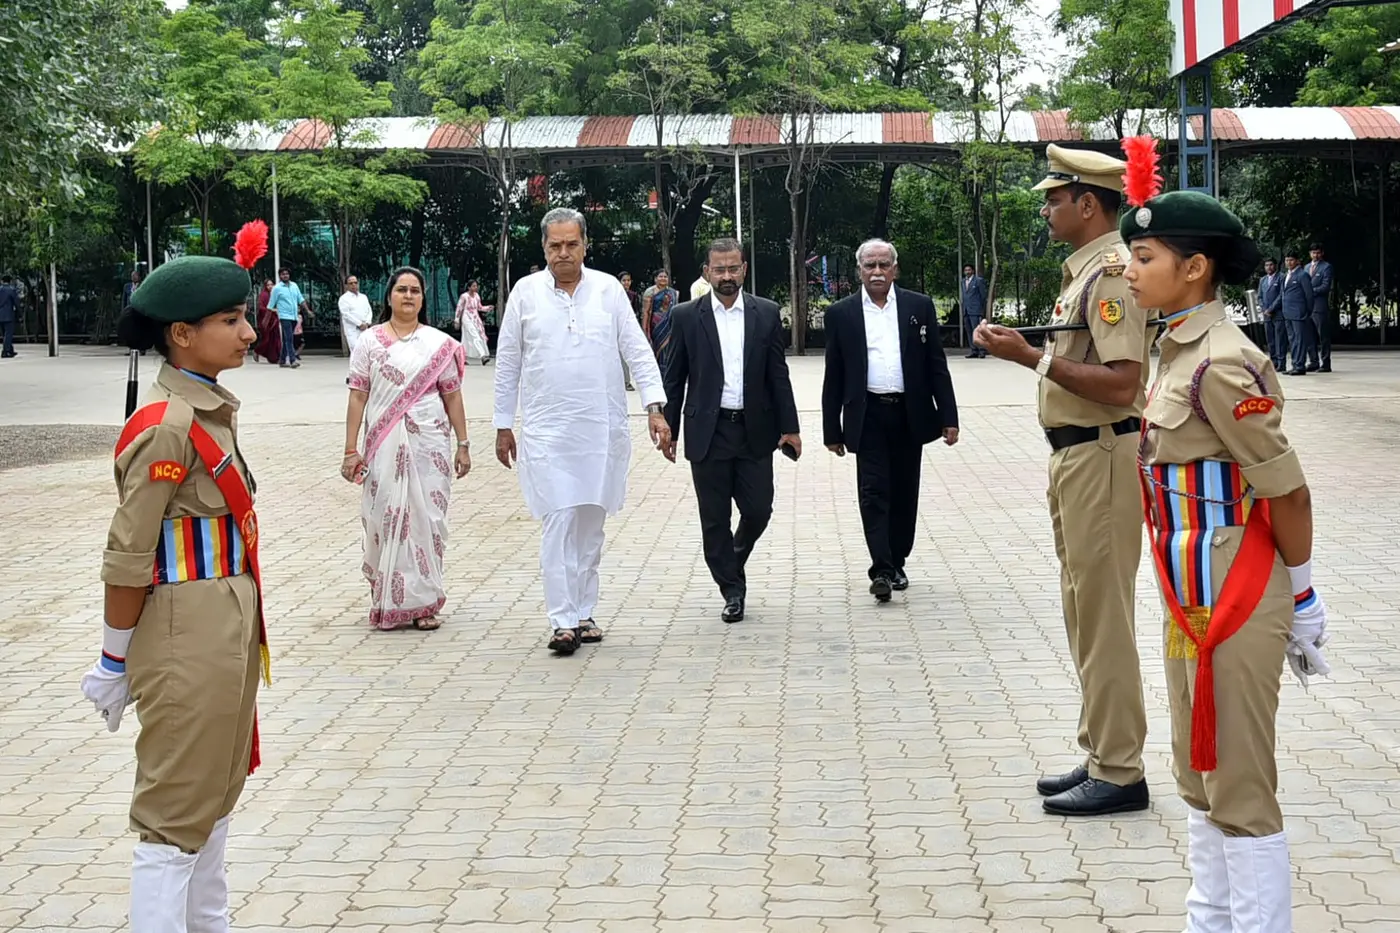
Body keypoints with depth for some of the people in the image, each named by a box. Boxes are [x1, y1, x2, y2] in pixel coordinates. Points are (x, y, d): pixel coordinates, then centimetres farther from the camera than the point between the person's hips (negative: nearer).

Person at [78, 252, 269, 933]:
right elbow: (127, 558, -18)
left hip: (230, 621, 9)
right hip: (186, 629, -9)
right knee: (177, 809, 0)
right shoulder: (166, 429, -21)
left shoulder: (213, 410, 7)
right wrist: (115, 663, -12)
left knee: (216, 788, 20)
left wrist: (241, 629, 17)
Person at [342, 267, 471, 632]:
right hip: (385, 446, 0)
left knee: (426, 518, 1)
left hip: (429, 443, 0)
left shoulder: (439, 343, 6)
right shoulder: (370, 341, 5)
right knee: (385, 518, 1)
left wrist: (463, 445, 4)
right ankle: (387, 599, 16)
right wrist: (351, 449, -3)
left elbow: (452, 396, 7)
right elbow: (357, 397, 2)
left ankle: (422, 602, 10)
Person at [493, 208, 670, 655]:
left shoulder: (608, 289, 5)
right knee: (558, 522, -9)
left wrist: (655, 407, -7)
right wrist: (503, 426, 8)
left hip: (602, 429, 2)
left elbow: (637, 350, 4)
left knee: (591, 523, 9)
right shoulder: (526, 292, 3)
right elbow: (507, 363, 8)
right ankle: (562, 620, -8)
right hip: (547, 430, -2)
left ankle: (583, 613, 20)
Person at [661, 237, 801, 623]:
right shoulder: (686, 316, 1)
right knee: (715, 519, 3)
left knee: (758, 510, 3)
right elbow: (674, 379, 4)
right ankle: (732, 590, 17)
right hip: (708, 432, -1)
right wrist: (669, 431, 1)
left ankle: (734, 564, 33)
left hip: (755, 431, 1)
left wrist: (788, 427, 1)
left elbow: (778, 375, 5)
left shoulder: (766, 313, 4)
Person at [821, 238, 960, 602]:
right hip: (868, 417, -1)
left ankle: (897, 563, 22)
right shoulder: (841, 313, 3)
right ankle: (881, 570, -10)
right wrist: (832, 429, 3)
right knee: (874, 493, -8)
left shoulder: (919, 307, 4)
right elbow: (833, 377, 5)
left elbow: (936, 365, 5)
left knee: (905, 494, 9)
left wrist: (948, 416, -1)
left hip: (910, 415, 1)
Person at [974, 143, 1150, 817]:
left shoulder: (1112, 272, -17)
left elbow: (1120, 384, -25)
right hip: (1076, 457, 11)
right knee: (1085, 613, 15)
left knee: (1102, 617, -5)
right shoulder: (1085, 270, 15)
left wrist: (1032, 356, -23)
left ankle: (1119, 772, 3)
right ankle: (1100, 756, 25)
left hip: (1102, 457, -11)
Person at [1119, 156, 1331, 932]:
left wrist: (1300, 593, -9)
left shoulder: (1220, 364, -21)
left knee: (1241, 794, 1)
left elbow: (1286, 489, -18)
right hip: (1192, 603, 10)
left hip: (1231, 607, -10)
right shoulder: (1181, 351, 7)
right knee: (1199, 780, 19)